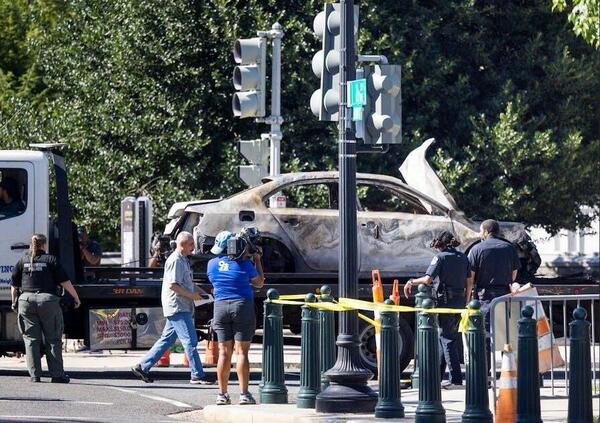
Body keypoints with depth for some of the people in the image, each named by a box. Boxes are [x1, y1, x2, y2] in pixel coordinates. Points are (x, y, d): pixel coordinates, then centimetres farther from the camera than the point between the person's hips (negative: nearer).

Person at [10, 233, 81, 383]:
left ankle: (35, 375, -1)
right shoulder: (50, 259, 3)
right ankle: (56, 374, 0)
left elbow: (14, 285, 12)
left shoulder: (23, 261, 10)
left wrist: (14, 302, 25)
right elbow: (65, 282, -1)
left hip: (26, 301, 2)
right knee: (53, 339, 3)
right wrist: (76, 297, 8)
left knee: (31, 339, 6)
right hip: (48, 300, -2)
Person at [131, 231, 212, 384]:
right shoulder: (175, 261, -14)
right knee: (190, 341, -9)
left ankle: (142, 367, 15)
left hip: (182, 307, 11)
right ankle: (197, 375, -7)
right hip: (177, 307, -11)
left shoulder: (183, 260, 19)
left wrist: (197, 290, 15)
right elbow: (172, 285, -21)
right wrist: (192, 295, -16)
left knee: (167, 340, 12)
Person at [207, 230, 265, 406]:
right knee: (241, 352, -3)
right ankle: (244, 394, -6)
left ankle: (222, 394, 7)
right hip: (242, 306, -3)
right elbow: (259, 283, 6)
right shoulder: (243, 263, -7)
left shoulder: (212, 264, 4)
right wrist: (257, 260, 17)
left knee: (224, 352, 7)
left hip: (220, 307, 3)